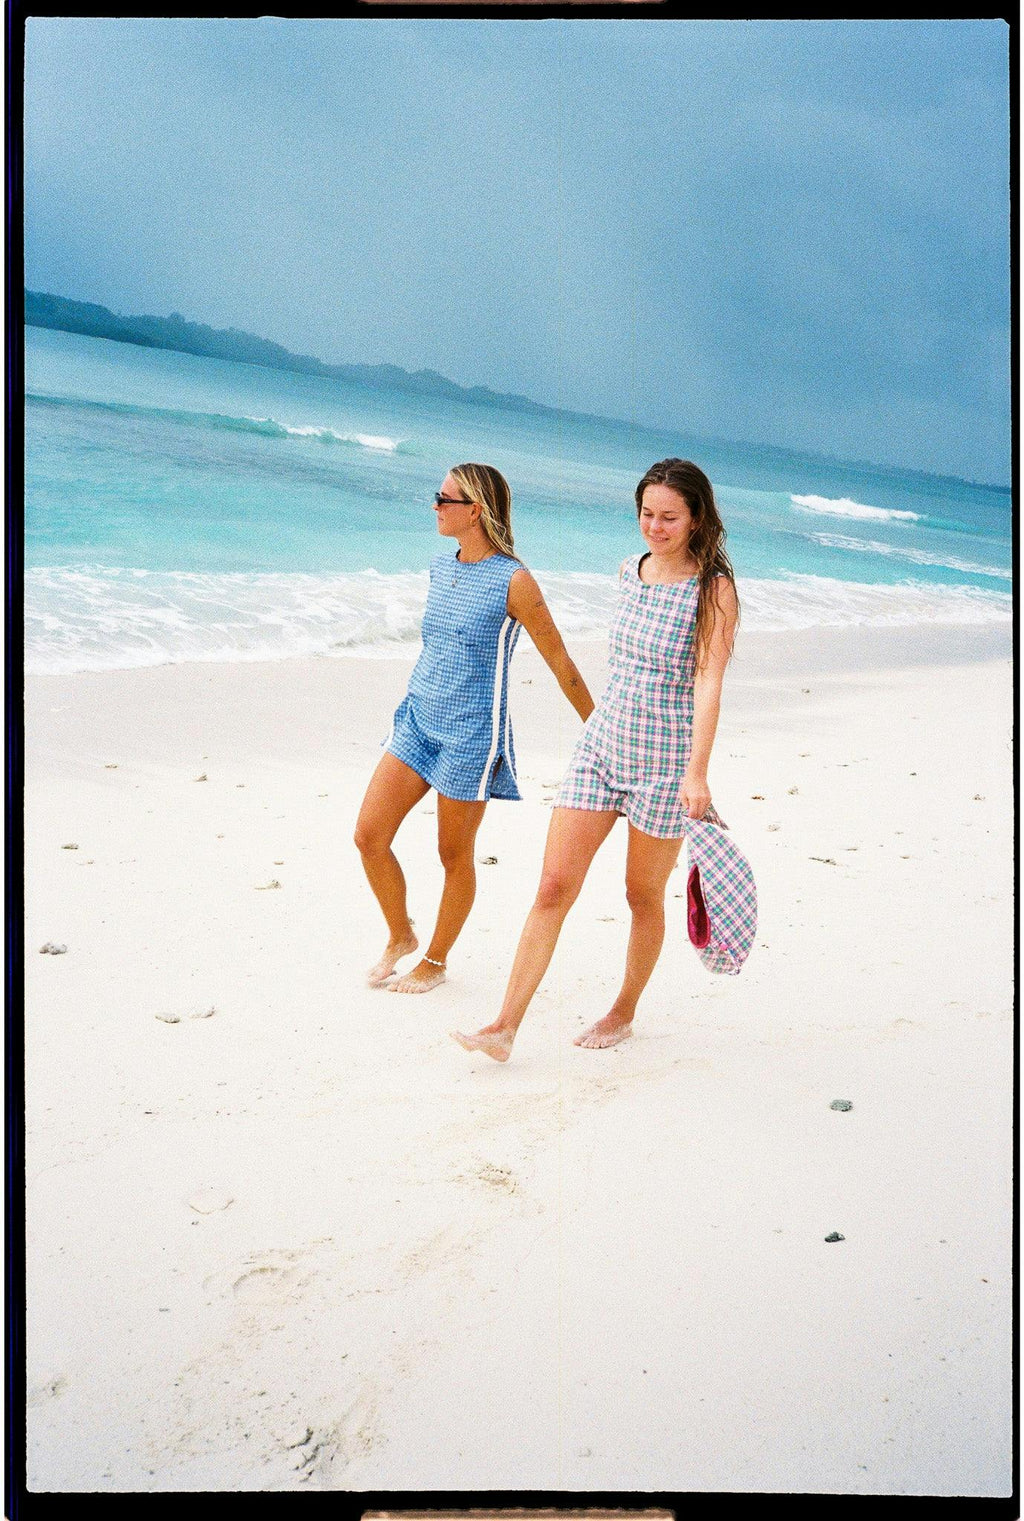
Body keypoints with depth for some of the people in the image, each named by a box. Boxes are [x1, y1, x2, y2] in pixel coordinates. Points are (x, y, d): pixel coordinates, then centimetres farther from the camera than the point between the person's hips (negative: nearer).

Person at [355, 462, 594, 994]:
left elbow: (559, 661, -8)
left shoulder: (513, 581, -14)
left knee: (454, 855, 6)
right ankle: (400, 937, 23)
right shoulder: (440, 568, 7)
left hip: (471, 732, -6)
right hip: (418, 719, 7)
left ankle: (435, 961, 25)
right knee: (368, 836, 1)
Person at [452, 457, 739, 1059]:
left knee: (644, 896, 10)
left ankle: (624, 1012, 32)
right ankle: (504, 1029, -1)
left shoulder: (714, 588, -11)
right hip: (601, 745, 5)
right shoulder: (631, 570, 7)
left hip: (666, 761, -5)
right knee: (554, 885, -2)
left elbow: (708, 682, -20)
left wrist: (697, 773, -29)